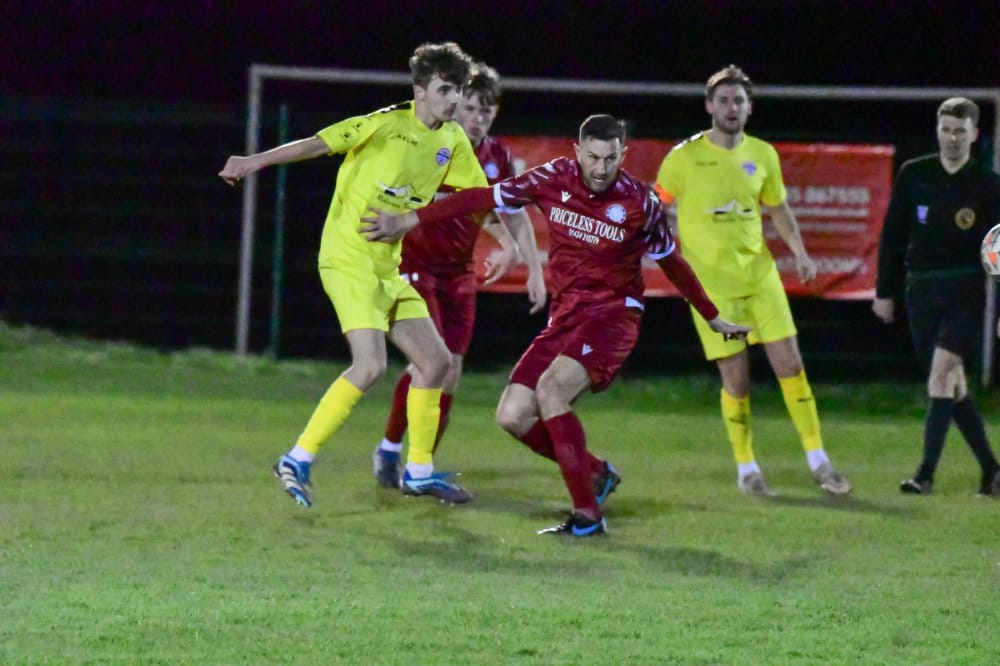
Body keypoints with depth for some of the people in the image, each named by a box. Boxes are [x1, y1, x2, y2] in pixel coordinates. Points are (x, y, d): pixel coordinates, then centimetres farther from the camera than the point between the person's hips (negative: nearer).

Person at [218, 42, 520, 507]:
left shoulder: (452, 141, 8)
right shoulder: (388, 124, -13)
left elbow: (478, 193, 17)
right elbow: (321, 143, -16)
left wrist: (506, 243, 8)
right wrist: (257, 161, -23)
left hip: (391, 269, 8)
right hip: (349, 259, -8)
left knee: (435, 361, 9)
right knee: (371, 365, -22)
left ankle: (419, 471, 23)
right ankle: (298, 460, -14)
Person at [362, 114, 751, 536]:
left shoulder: (639, 202, -7)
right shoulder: (555, 179, -3)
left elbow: (672, 263, 9)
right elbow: (484, 198, 0)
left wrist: (713, 319, 19)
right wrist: (408, 221, -3)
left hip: (613, 315, -5)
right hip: (565, 316, 5)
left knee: (550, 390, -29)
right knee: (512, 416, -4)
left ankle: (587, 515, -25)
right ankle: (596, 474, 19)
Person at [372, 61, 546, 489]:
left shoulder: (497, 157, 2)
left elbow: (515, 216, 14)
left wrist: (534, 270, 11)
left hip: (458, 273, 5)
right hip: (415, 264, -5)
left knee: (450, 374, 1)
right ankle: (388, 450, -2)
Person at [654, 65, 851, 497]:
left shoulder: (762, 155, 6)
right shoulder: (685, 157, -5)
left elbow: (778, 208, 17)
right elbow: (656, 208, 4)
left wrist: (799, 251, 5)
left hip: (759, 274, 3)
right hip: (711, 283, -3)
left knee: (790, 365, -1)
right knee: (736, 378, -3)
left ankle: (817, 461, 7)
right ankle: (746, 469, 12)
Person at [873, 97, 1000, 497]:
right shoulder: (913, 175, 6)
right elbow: (893, 235, 11)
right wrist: (885, 291, 9)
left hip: (965, 292, -3)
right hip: (921, 291, 3)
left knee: (941, 373, -16)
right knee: (952, 386, 5)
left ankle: (926, 473, -15)